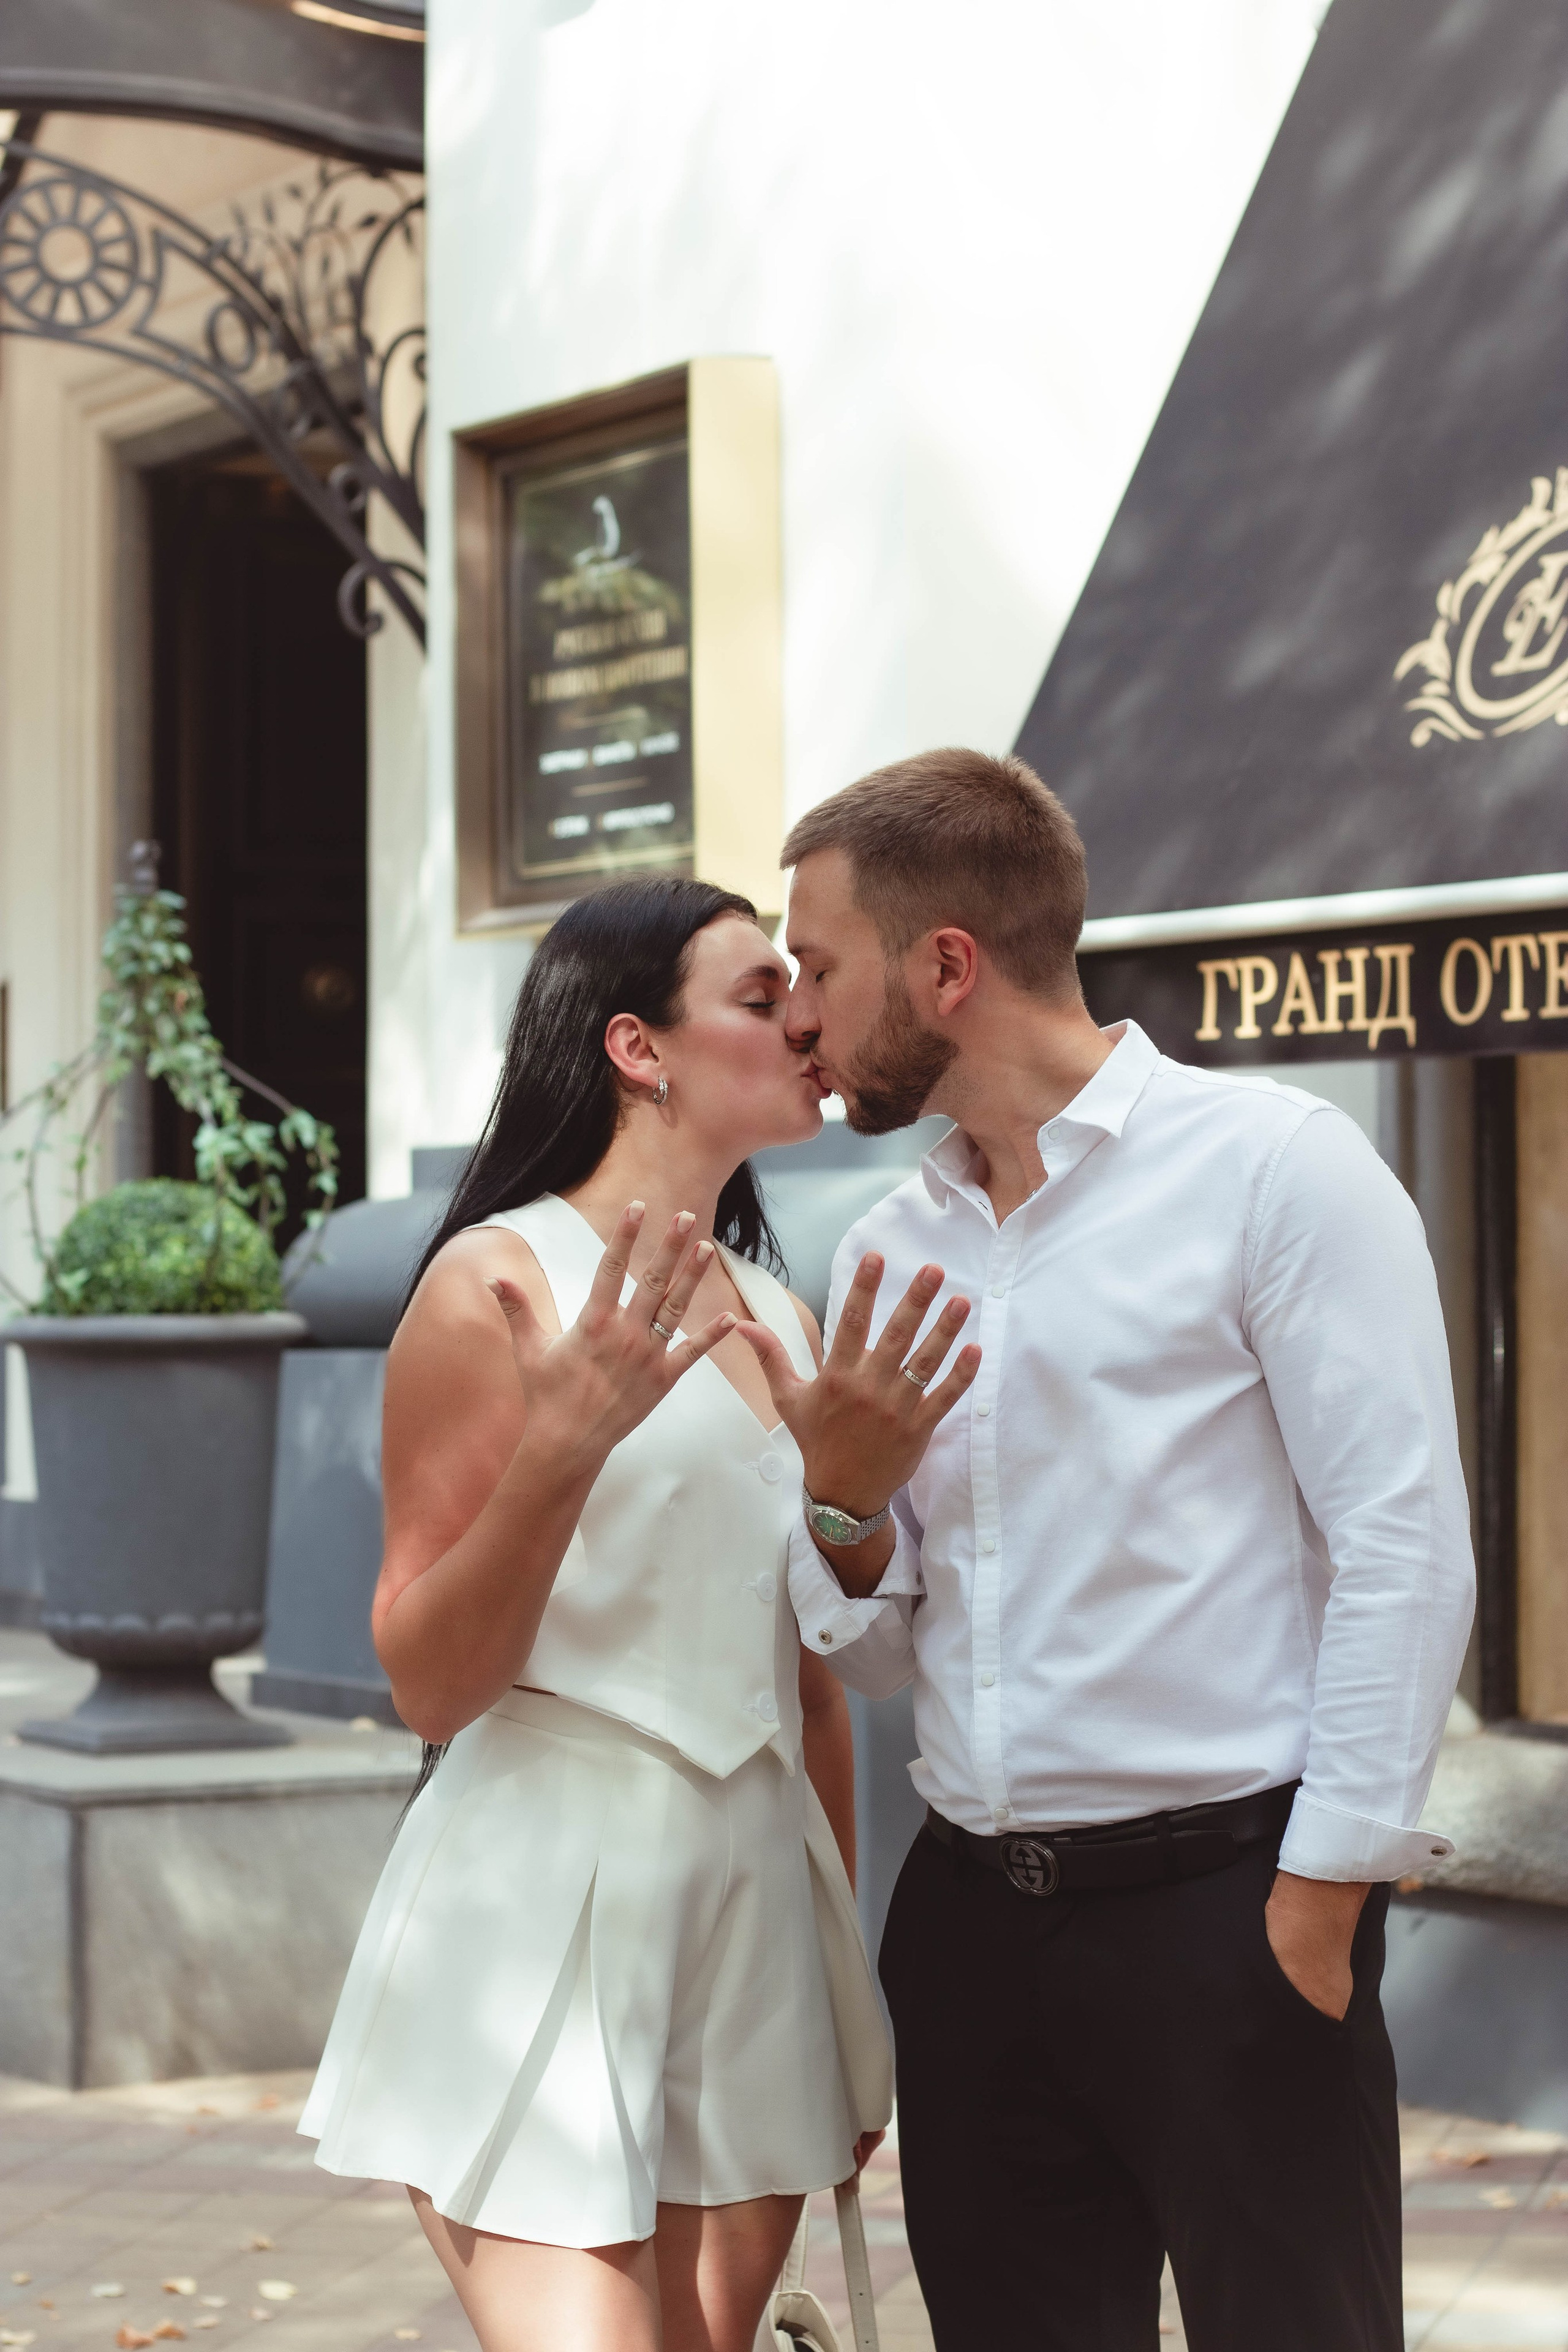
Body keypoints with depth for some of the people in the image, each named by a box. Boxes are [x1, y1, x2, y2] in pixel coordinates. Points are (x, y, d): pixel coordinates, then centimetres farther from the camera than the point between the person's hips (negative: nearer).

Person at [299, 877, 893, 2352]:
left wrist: (851, 2001, 23)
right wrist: (562, 1443, -23)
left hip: (758, 1896, 7)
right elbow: (431, 1686, -9)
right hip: (548, 1904, -7)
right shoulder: (498, 1278, -7)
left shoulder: (776, 1318, 14)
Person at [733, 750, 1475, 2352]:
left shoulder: (1266, 1166, -6)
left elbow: (1404, 1551, -11)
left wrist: (1319, 1902, -15)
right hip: (973, 1921, 6)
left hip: (1225, 1904, -6)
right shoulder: (886, 1255, 12)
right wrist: (844, 1499, -4)